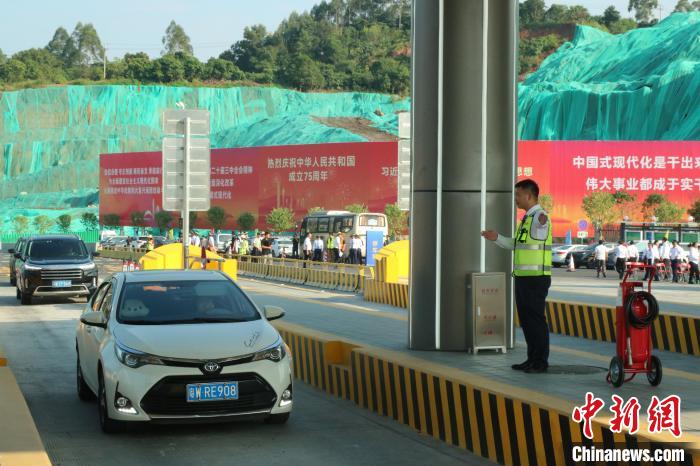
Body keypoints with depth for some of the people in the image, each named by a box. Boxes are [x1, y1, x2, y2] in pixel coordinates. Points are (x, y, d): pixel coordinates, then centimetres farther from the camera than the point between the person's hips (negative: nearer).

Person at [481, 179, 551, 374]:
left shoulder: (539, 216, -14)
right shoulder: (526, 218, 17)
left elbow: (538, 231, -40)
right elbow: (516, 244, 29)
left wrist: (541, 223, -62)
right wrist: (497, 238, 21)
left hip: (536, 278, -10)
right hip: (523, 277, 10)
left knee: (536, 319, -3)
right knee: (525, 320, 14)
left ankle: (541, 361, 5)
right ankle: (532, 359, 22)